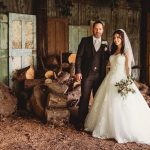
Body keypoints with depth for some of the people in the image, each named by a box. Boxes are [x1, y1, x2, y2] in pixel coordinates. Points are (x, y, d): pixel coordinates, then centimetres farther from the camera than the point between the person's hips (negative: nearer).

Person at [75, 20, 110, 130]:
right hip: (86, 75, -2)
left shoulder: (105, 44, 10)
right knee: (84, 99, -1)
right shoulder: (85, 41, 3)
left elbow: (107, 59, 11)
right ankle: (81, 123, 7)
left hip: (100, 75, 3)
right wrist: (78, 71, -9)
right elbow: (79, 56, -1)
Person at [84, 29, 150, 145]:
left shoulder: (126, 52, -4)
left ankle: (125, 131, 7)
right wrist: (109, 78, 10)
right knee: (107, 105, 9)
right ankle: (109, 128, 21)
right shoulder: (113, 51, 14)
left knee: (121, 107, -5)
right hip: (110, 80, 7)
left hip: (121, 81, -7)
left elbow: (128, 68, -9)